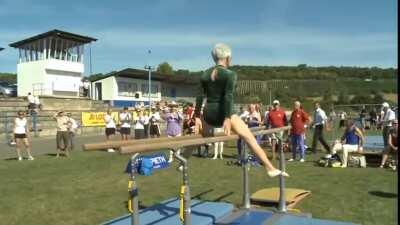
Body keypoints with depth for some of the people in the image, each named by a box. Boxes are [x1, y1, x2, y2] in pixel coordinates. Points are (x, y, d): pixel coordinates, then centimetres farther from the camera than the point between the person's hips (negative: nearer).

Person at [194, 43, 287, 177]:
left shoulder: (205, 74, 8)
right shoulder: (230, 74, -7)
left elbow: (200, 97, 7)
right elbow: (228, 97, -17)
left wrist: (197, 117, 11)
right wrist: (227, 119, -18)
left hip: (208, 115, 6)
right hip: (223, 114, -6)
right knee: (250, 138, -3)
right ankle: (270, 168, -7)